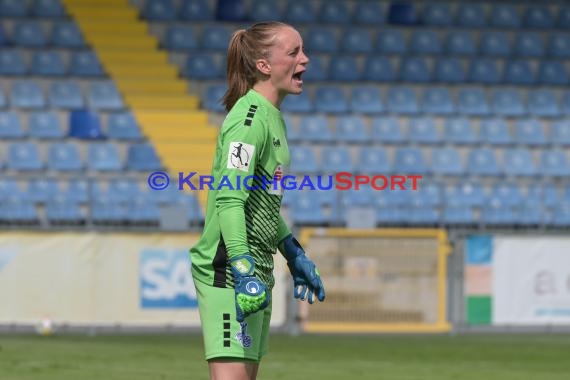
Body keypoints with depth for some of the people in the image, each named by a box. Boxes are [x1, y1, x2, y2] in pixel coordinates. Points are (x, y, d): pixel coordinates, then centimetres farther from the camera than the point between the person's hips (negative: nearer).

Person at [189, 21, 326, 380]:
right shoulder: (249, 119, -16)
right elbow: (229, 201, -24)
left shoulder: (271, 117, 14)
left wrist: (294, 255, 27)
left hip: (255, 269, 10)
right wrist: (244, 271, -30)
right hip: (228, 270, -10)